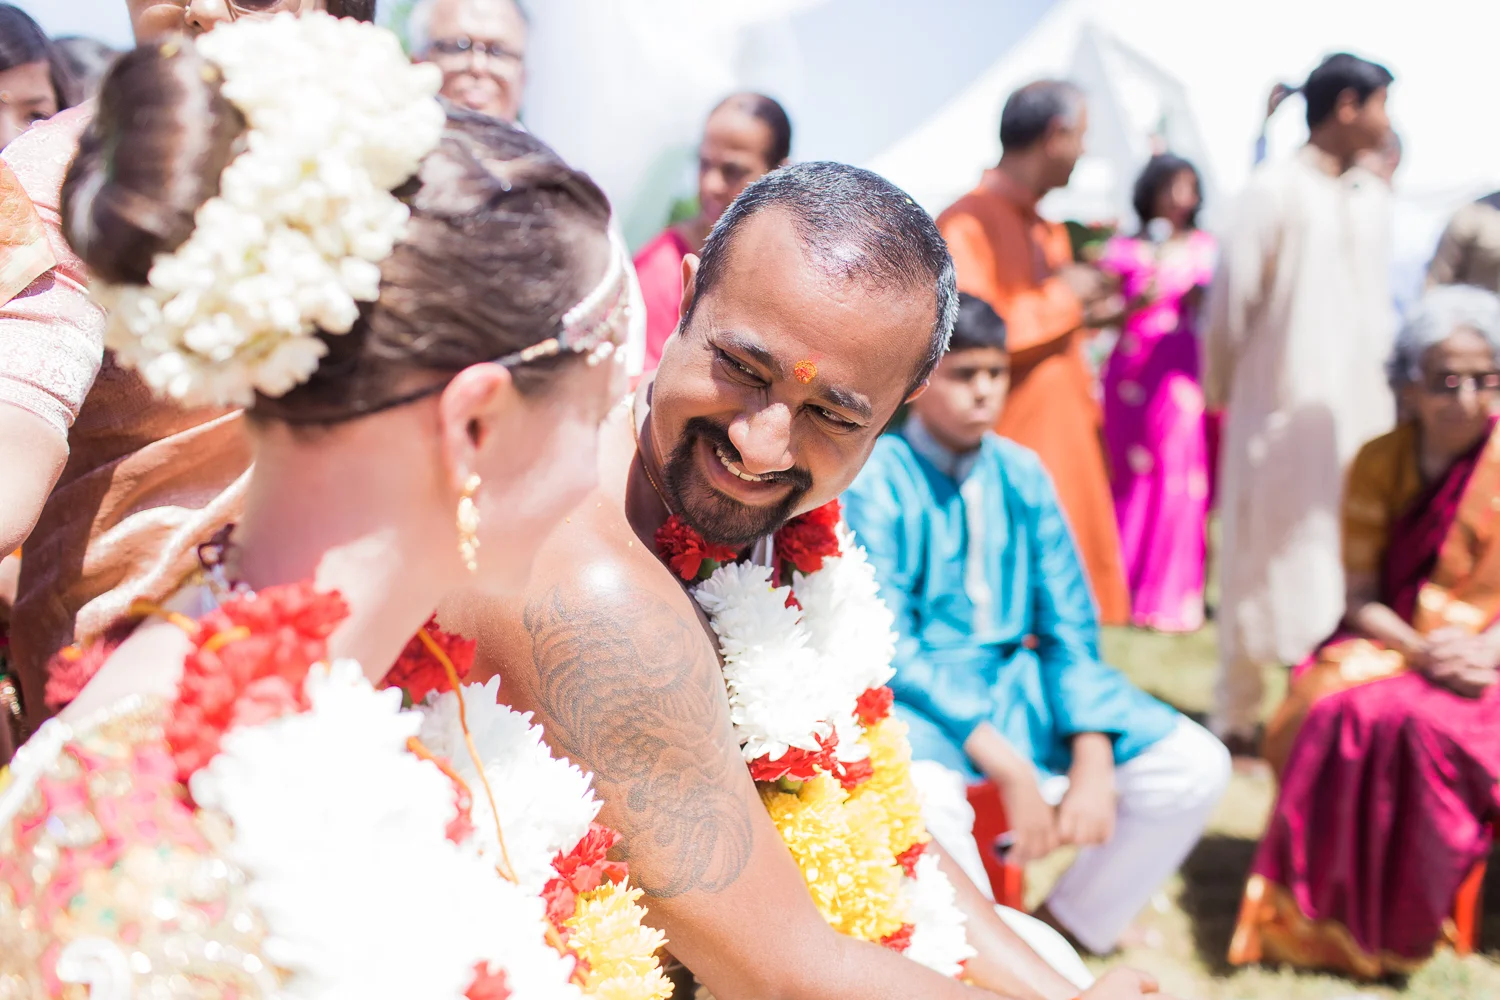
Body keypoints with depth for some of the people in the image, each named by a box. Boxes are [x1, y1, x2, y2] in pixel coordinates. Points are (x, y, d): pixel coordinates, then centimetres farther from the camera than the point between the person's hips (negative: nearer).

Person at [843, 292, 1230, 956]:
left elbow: (1069, 627, 4)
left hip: (1013, 679, 6)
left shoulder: (1021, 474, 5)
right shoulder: (875, 479, -11)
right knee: (920, 796, -39)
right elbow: (886, 646, -17)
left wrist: (1093, 761, -12)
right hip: (916, 700, -5)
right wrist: (1009, 768, -23)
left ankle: (1064, 931, 9)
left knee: (1195, 766, -10)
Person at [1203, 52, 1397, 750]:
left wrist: (1385, 387, 14)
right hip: (1285, 408, -6)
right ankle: (1237, 714, 12)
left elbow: (1379, 304, 17)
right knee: (1266, 565, 0)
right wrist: (1221, 390, 2)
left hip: (1362, 407, 6)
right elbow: (1232, 300, -5)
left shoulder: (1373, 199, 11)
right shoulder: (1276, 191, -8)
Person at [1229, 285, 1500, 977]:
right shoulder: (1378, 464, 3)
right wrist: (1421, 649, -19)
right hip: (1387, 648, 2)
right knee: (1344, 714, -31)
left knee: (1421, 723, -34)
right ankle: (1332, 915, -13)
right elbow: (1361, 600, 0)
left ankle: (1403, 926, -13)